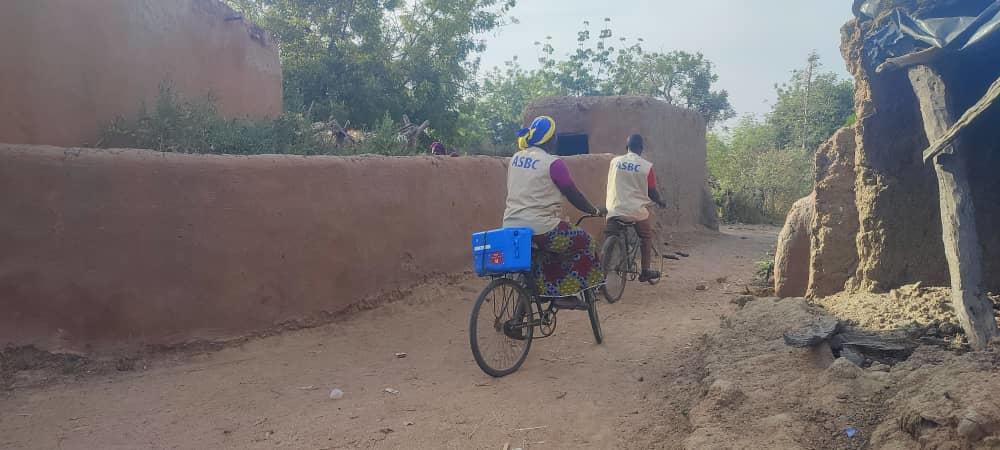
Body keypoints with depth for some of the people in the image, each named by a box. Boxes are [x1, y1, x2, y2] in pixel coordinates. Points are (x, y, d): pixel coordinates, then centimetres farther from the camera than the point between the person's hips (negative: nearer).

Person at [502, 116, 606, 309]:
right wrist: (597, 211, 10)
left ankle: (544, 290, 28)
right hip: (539, 228, -8)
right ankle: (566, 294, 7)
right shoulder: (553, 163, -11)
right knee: (584, 242, 10)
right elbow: (574, 196, -5)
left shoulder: (516, 158, 11)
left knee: (548, 247, 32)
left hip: (511, 227, 8)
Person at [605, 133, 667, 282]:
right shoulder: (646, 166, -6)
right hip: (637, 210, -2)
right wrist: (661, 202, 21)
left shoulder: (614, 162, 2)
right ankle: (645, 271, 24)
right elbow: (652, 192, 0)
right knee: (646, 238, 21)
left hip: (614, 210, 2)